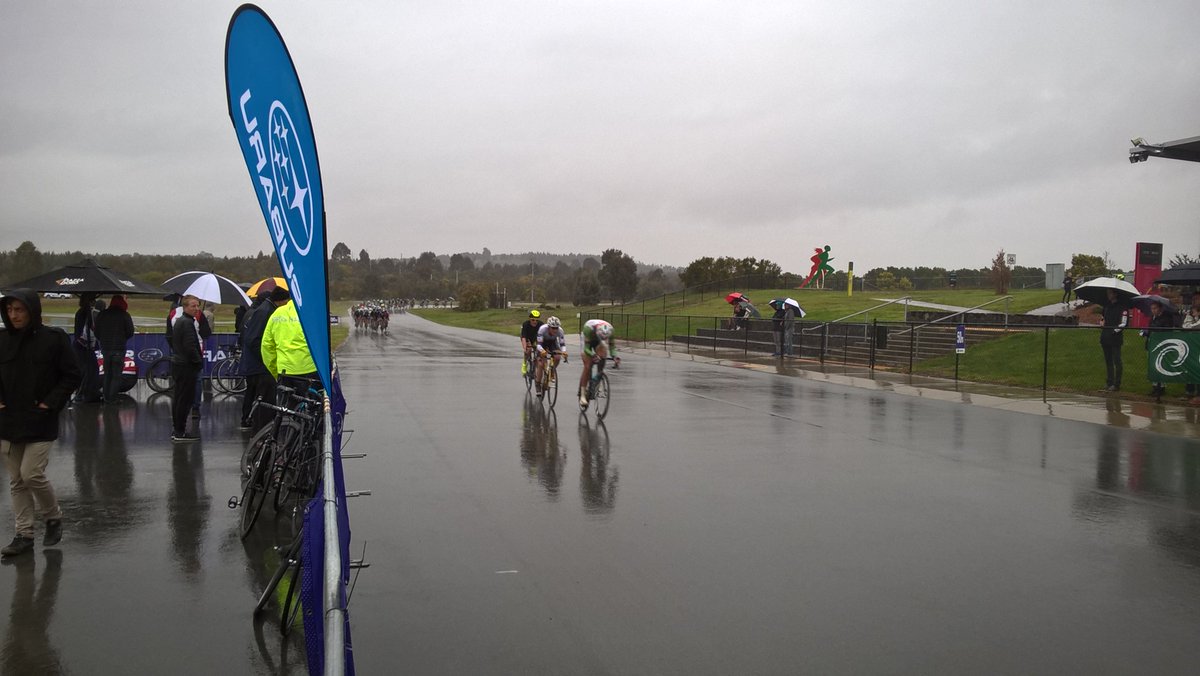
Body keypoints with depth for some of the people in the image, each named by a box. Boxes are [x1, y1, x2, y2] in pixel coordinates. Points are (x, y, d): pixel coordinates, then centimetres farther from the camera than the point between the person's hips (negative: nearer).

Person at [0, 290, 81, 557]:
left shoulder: (54, 338, -8)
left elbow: (73, 375, -4)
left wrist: (51, 402, -10)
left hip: (40, 422, -4)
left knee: (32, 474, -9)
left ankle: (54, 517, 17)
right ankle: (24, 534, 17)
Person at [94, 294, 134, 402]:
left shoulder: (101, 314, 4)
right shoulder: (125, 315, -7)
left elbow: (96, 332, 7)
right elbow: (130, 333, -6)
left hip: (105, 348, 4)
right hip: (119, 349, -4)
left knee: (107, 373, 16)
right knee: (117, 375, 2)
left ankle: (106, 396, 18)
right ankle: (112, 398, -2)